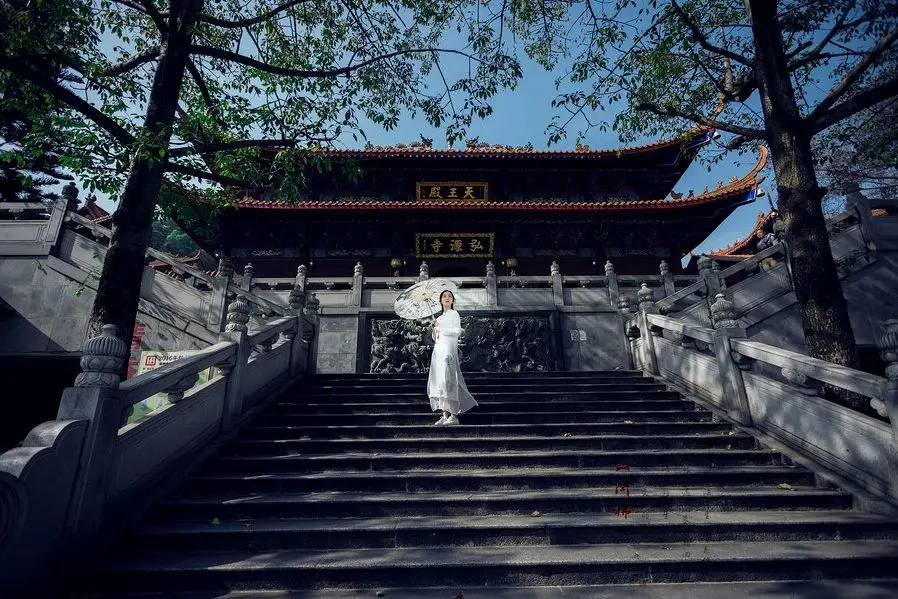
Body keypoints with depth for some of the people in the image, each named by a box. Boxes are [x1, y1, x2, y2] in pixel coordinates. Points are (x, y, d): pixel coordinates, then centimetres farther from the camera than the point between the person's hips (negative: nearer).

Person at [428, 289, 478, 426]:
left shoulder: (454, 314, 5)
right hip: (438, 350, 7)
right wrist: (434, 327, 6)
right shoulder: (439, 317, 23)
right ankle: (445, 415, 3)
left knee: (447, 381, -13)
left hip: (448, 349, -7)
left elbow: (457, 331, -9)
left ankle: (453, 415, -9)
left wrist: (440, 329, -4)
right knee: (438, 382, 1)